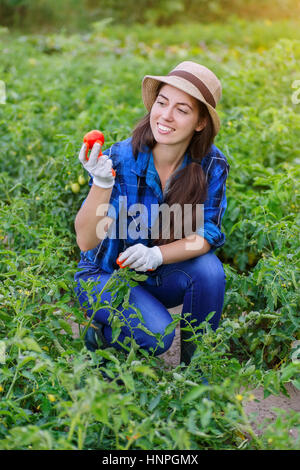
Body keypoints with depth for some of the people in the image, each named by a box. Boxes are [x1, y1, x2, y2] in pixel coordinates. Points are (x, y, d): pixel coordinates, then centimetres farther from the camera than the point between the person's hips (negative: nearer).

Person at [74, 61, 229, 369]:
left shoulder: (212, 165, -14)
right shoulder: (120, 159, -24)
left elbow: (208, 233, -14)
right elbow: (86, 242, -28)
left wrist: (157, 254, -32)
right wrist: (101, 184, -45)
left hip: (162, 275, 4)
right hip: (105, 276, -3)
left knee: (209, 269, -27)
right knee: (157, 334, -28)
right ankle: (99, 333, 6)